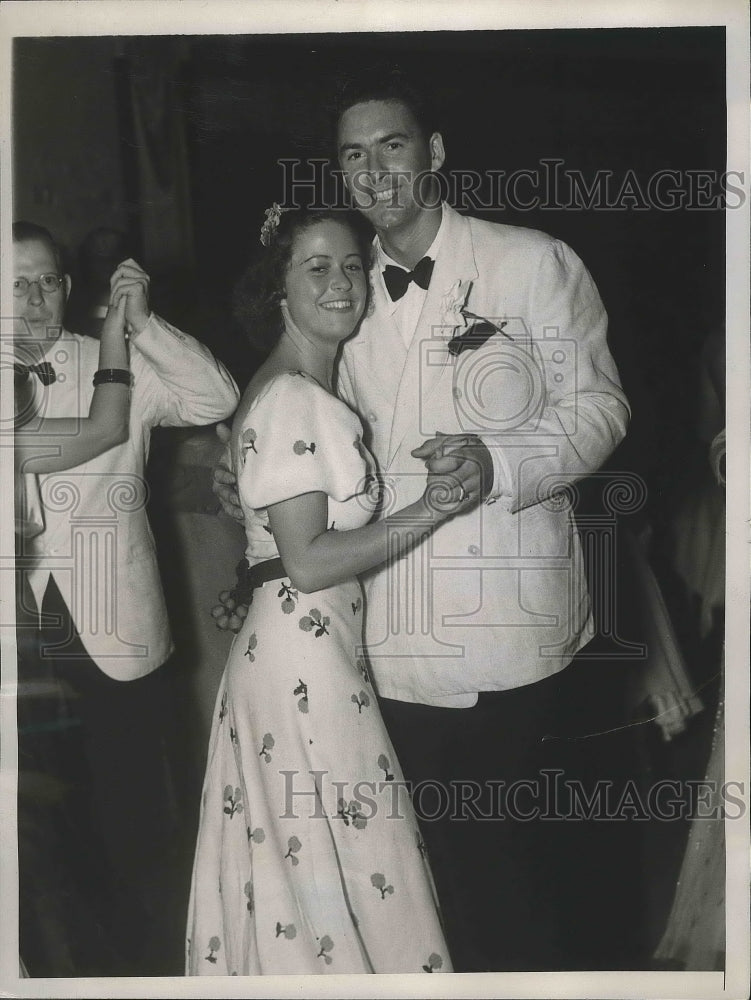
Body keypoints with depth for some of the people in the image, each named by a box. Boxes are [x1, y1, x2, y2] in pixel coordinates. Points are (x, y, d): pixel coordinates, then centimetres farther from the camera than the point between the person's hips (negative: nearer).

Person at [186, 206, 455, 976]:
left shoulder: (290, 391, 15)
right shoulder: (295, 400, -16)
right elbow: (308, 561, -22)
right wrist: (429, 511, -19)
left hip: (290, 649, 10)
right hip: (307, 659, -10)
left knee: (293, 869, 16)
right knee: (343, 871, 1)